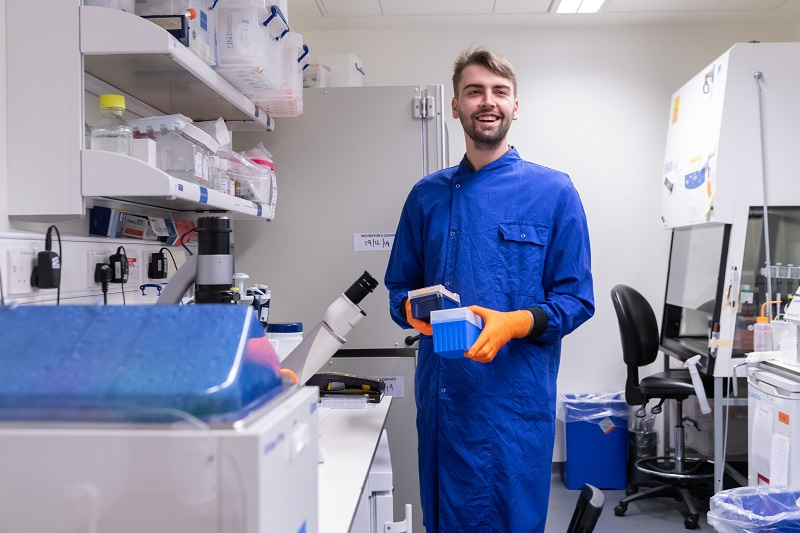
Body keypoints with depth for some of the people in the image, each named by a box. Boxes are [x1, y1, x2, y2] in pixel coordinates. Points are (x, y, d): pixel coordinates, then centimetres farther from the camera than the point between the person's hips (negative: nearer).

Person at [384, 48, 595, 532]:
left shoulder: (553, 192, 0)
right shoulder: (428, 195, 9)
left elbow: (577, 298, -2)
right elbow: (399, 287, 13)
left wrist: (516, 323, -19)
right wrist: (414, 309, -10)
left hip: (517, 396, -3)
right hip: (442, 396, 3)